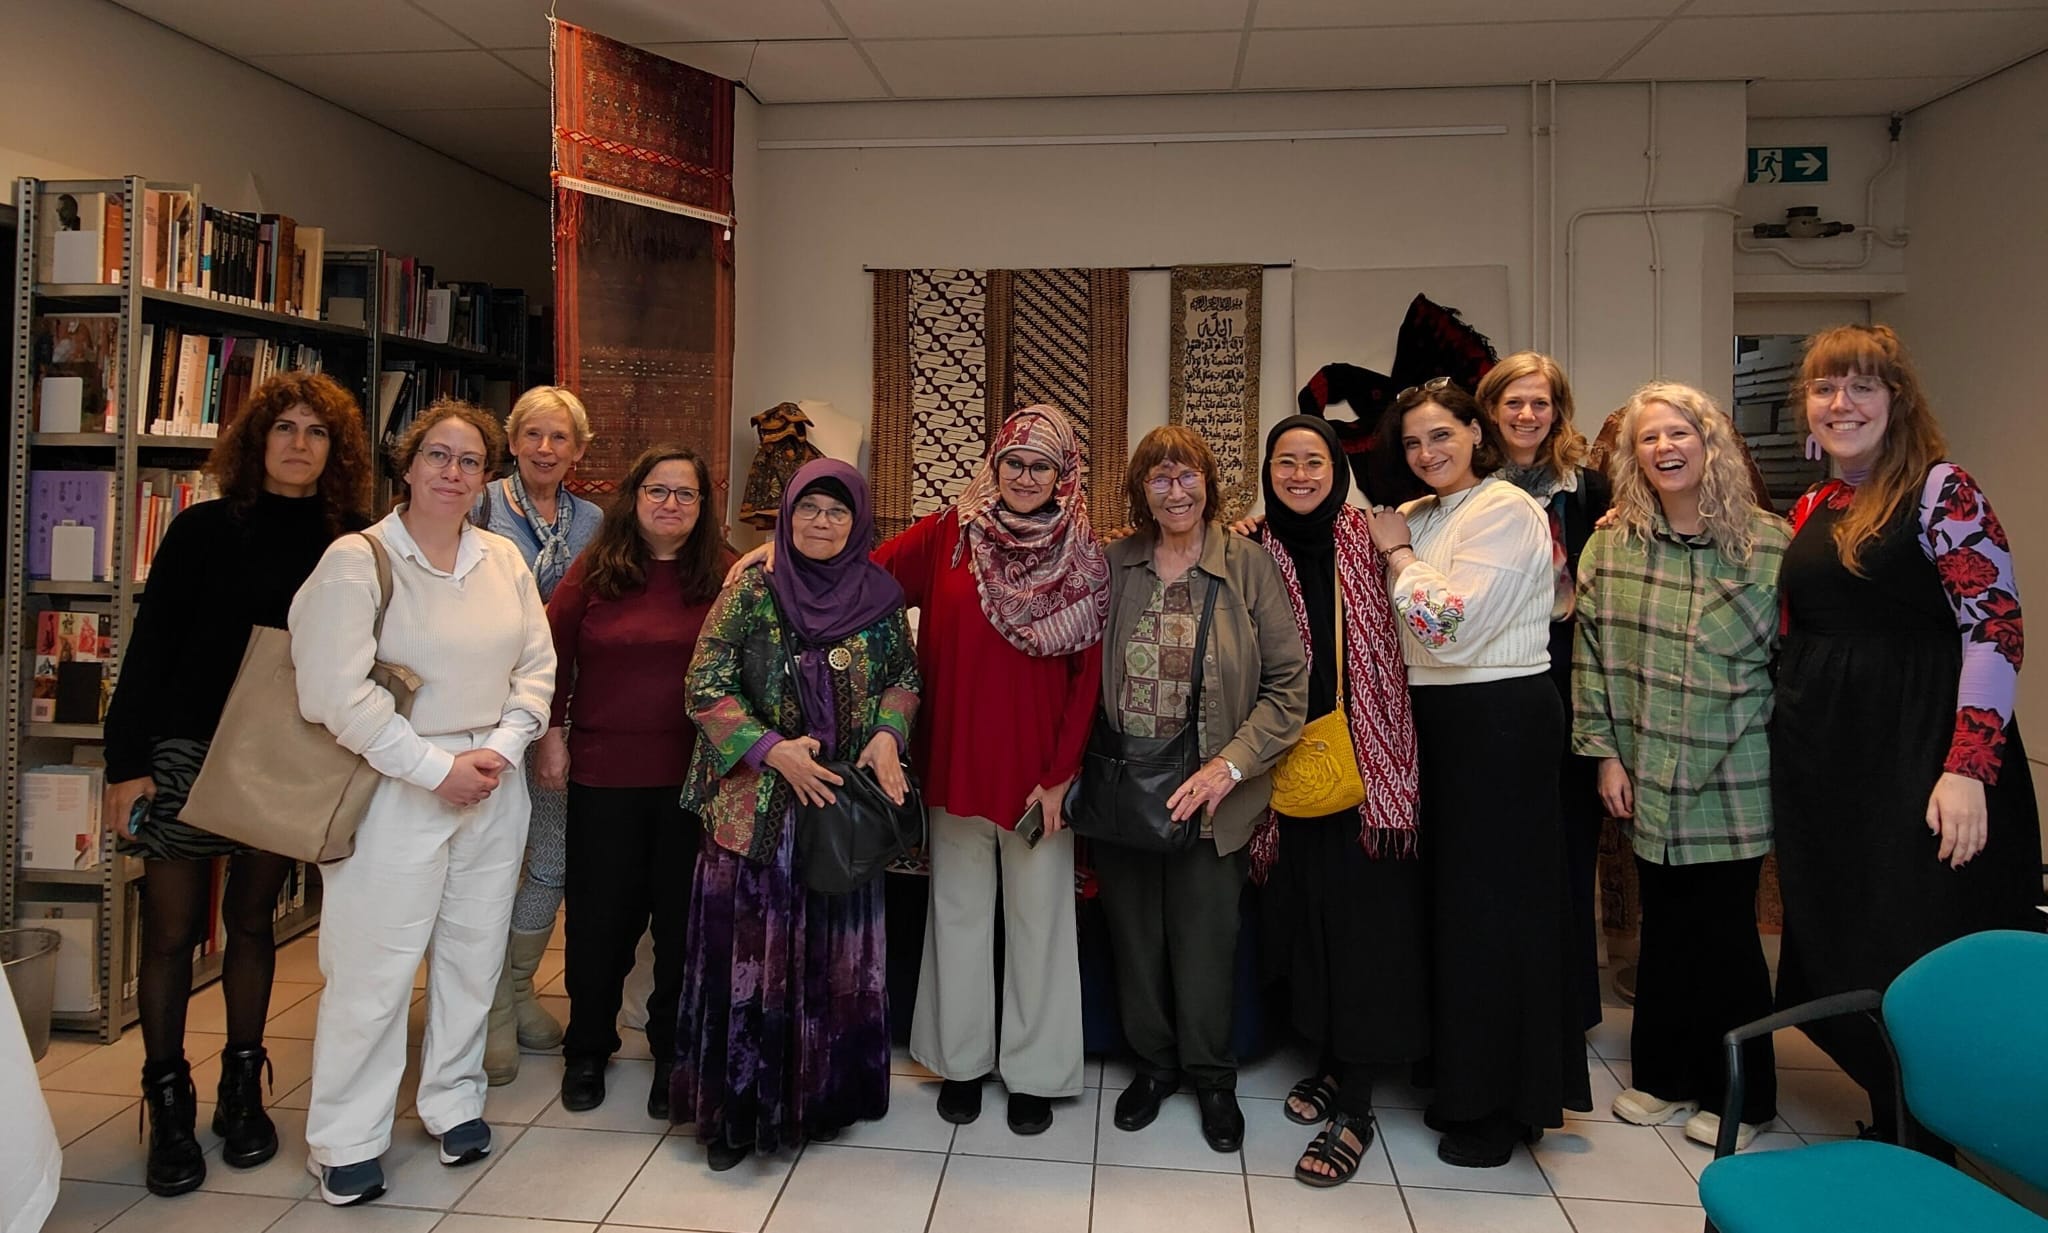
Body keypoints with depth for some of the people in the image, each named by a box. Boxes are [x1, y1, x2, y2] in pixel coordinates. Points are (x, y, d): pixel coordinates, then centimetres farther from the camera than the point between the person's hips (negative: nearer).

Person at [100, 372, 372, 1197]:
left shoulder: (347, 546, 0)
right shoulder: (206, 530, -5)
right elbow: (150, 649, -6)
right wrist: (126, 762, -10)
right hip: (185, 753, -2)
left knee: (252, 920, 13)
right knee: (171, 929, 4)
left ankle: (242, 1090, 26)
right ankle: (168, 1105, 18)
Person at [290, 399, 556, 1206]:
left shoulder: (504, 560, 6)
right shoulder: (357, 560, -9)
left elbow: (537, 664, 8)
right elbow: (335, 691, -16)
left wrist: (501, 748, -8)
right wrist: (437, 768, -15)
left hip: (493, 781, 5)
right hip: (397, 787, -5)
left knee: (474, 951, 14)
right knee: (375, 965, 1)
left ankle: (454, 1102, 33)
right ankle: (346, 1141, 18)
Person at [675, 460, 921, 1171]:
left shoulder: (880, 597, 3)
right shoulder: (749, 593, -5)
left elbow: (904, 678, 12)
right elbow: (706, 689, -6)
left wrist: (887, 734, -7)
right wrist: (773, 749, -16)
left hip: (846, 802, 3)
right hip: (756, 806, -2)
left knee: (834, 950, 11)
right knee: (751, 946, 3)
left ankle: (823, 1093, 29)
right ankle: (735, 1110, 18)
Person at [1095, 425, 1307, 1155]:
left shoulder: (1248, 565, -6)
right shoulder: (1113, 566, 2)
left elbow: (1288, 684, -8)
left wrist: (1229, 766, -16)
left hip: (1210, 794, -2)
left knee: (1206, 936, 7)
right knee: (1134, 931, 13)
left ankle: (1210, 1074, 30)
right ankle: (1152, 1061, 35)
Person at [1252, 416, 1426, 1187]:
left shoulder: (1370, 543, -3)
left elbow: (1395, 656, -6)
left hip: (1365, 762, -3)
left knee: (1364, 918, -2)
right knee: (1303, 908, 11)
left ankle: (1356, 1107, 6)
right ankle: (1329, 1058, 30)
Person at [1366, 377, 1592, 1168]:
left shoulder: (1505, 511, -12)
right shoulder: (1419, 517, 12)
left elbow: (1447, 624, -21)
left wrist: (1398, 552, -9)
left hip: (1499, 721, -8)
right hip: (1441, 717, 8)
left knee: (1492, 900, 0)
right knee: (1455, 894, 13)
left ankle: (1505, 1104, 14)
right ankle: (1467, 1081, 27)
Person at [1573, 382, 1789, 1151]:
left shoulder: (1768, 543, -4)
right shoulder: (1611, 545, 2)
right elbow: (1591, 656, 3)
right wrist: (1605, 753, -1)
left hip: (1732, 784, -2)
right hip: (1649, 782, 2)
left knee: (1727, 934, 4)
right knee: (1665, 929, 13)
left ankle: (1738, 1097, 22)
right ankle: (1666, 1076, 30)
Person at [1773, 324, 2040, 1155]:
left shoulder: (1940, 492, -7)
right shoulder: (1810, 511, 13)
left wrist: (1968, 768, -20)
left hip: (1914, 760, -6)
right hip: (1821, 766, 6)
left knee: (1915, 963, 0)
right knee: (1839, 954, 12)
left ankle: (1921, 1154, 17)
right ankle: (1888, 1124, 29)